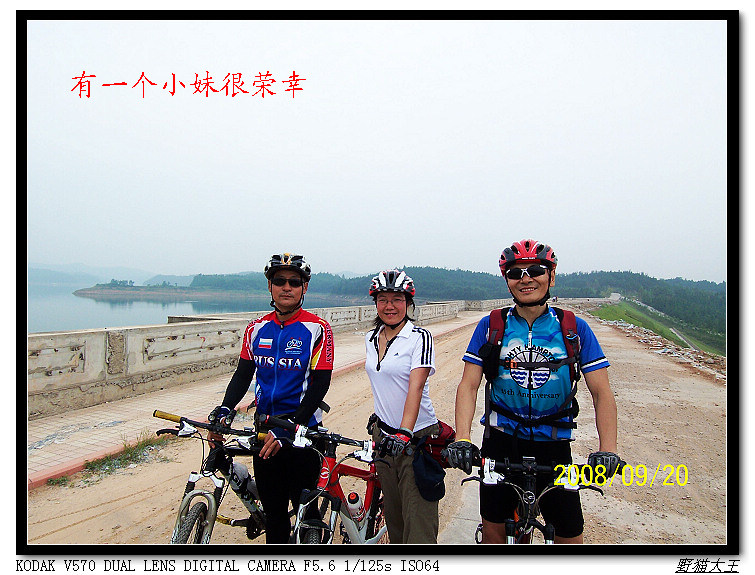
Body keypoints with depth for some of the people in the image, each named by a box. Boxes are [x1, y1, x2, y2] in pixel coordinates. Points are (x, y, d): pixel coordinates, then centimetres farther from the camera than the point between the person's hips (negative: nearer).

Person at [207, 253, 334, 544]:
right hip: (265, 432, 4)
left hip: (302, 430, -4)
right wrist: (224, 411, -13)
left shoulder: (317, 329, -10)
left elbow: (319, 384, -14)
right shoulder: (256, 329, 5)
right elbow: (243, 375, 5)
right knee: (272, 510, 15)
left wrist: (287, 430, -20)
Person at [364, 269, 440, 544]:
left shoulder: (419, 337, -13)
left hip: (417, 436, -6)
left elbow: (416, 387, -24)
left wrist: (404, 433, -34)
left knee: (419, 523, -6)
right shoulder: (371, 338, 7)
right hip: (383, 433, 6)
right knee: (393, 513, 16)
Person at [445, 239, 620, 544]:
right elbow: (468, 385, -7)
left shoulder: (574, 328, -4)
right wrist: (462, 439, -21)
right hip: (500, 441, 1)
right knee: (493, 529, 12)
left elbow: (601, 392, -5)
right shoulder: (490, 326, -3)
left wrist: (608, 449, -19)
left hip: (553, 446, 0)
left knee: (570, 536, 6)